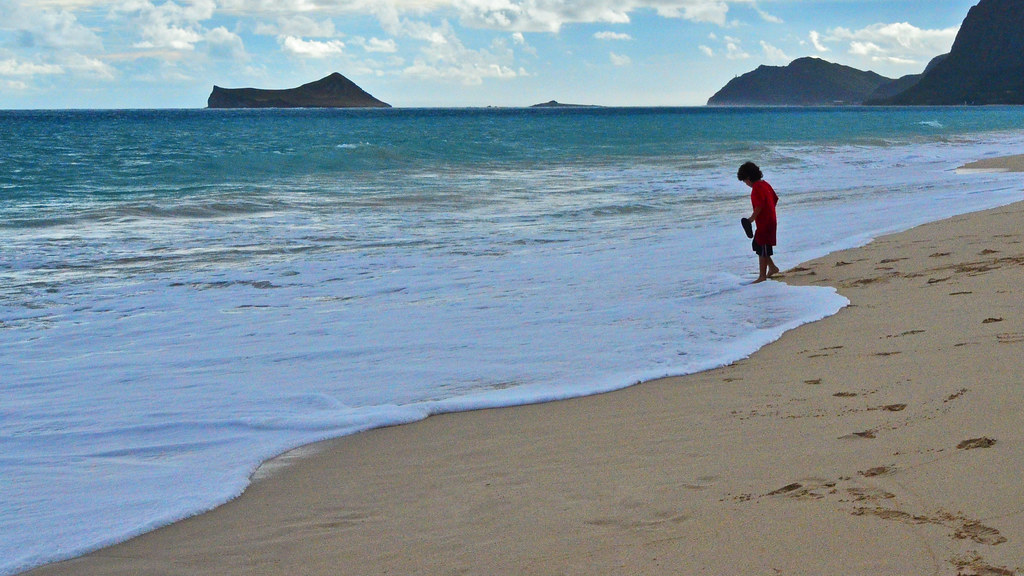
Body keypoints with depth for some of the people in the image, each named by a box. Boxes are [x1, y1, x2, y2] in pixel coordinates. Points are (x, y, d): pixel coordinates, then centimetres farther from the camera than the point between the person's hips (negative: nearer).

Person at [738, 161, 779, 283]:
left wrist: (752, 218, -20)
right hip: (770, 220, 10)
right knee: (757, 245, 19)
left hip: (764, 223, -10)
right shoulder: (765, 184, 11)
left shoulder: (757, 188, -18)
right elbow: (775, 198, 19)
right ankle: (772, 267, 25)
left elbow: (759, 205, -27)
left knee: (762, 249, -2)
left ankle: (762, 276, 5)